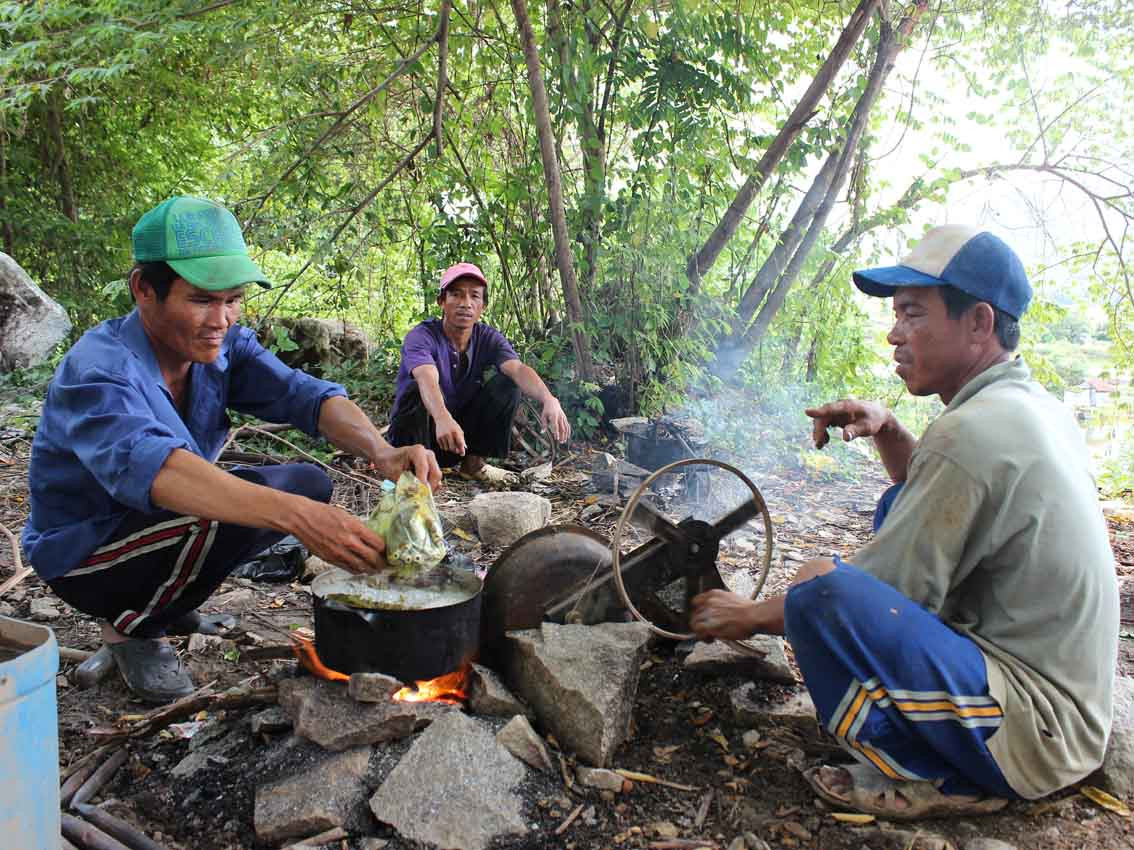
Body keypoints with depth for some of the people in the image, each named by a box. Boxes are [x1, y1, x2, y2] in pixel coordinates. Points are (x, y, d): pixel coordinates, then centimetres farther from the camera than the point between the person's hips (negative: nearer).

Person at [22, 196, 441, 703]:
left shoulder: (225, 345, -9)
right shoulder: (97, 370, -30)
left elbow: (303, 395, -22)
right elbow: (143, 462, -48)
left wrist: (381, 451, -43)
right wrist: (295, 515, -61)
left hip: (173, 521, 7)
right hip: (82, 553, -7)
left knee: (310, 483, -5)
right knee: (214, 516, -33)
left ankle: (170, 607, 10)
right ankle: (130, 628, -3)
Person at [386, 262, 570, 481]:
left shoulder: (489, 338, -7)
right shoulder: (421, 337, -19)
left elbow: (518, 369, -25)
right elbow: (427, 380, -40)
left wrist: (549, 400, -46)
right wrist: (443, 419, -61)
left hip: (461, 434, 4)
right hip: (411, 433, -4)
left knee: (507, 384, -14)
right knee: (419, 392, -34)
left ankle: (474, 462, -3)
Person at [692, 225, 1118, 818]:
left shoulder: (972, 432, -22)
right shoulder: (1035, 405, 8)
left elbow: (873, 597, -19)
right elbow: (935, 492, 24)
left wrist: (752, 617, -4)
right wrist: (885, 429, 4)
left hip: (1036, 731, -10)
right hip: (1067, 695, 10)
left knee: (820, 589, -29)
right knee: (900, 507, 19)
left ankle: (936, 780, -6)